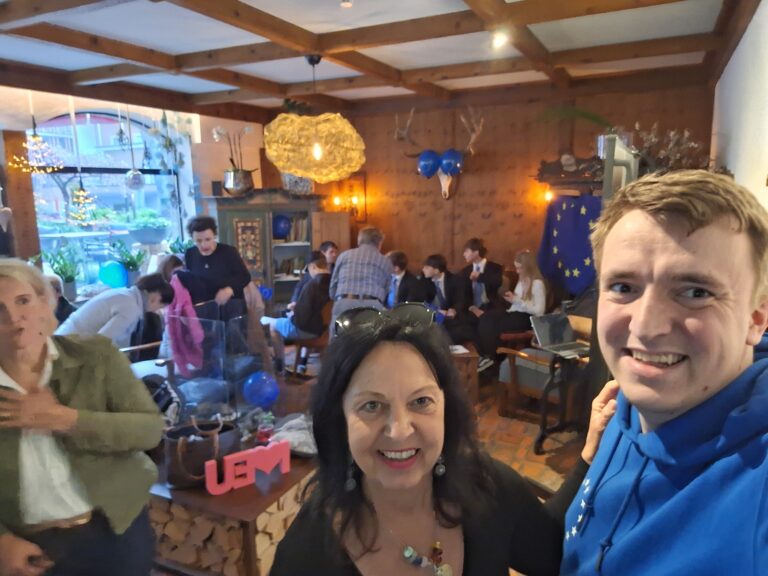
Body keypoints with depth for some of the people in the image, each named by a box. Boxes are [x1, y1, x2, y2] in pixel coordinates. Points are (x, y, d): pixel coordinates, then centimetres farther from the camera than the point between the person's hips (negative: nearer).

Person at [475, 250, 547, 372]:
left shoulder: (537, 283, -13)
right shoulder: (522, 279, 14)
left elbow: (539, 311, -19)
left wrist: (517, 300, -20)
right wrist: (512, 298, -1)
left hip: (527, 318, -8)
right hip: (515, 312, 8)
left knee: (493, 325, -25)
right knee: (485, 318, -18)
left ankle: (488, 357, -6)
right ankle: (482, 355, -17)